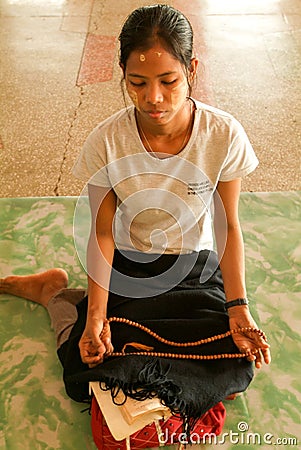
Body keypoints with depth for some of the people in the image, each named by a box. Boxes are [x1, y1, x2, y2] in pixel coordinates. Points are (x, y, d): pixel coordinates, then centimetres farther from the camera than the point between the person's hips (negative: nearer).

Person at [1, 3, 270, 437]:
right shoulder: (106, 142, -20)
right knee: (86, 368, -16)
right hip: (127, 269, -1)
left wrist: (238, 308, -16)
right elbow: (103, 233, -11)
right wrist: (96, 314, -20)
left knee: (236, 366, -17)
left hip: (197, 270, 2)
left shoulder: (225, 135, -19)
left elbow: (229, 226, -9)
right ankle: (55, 294, 16)